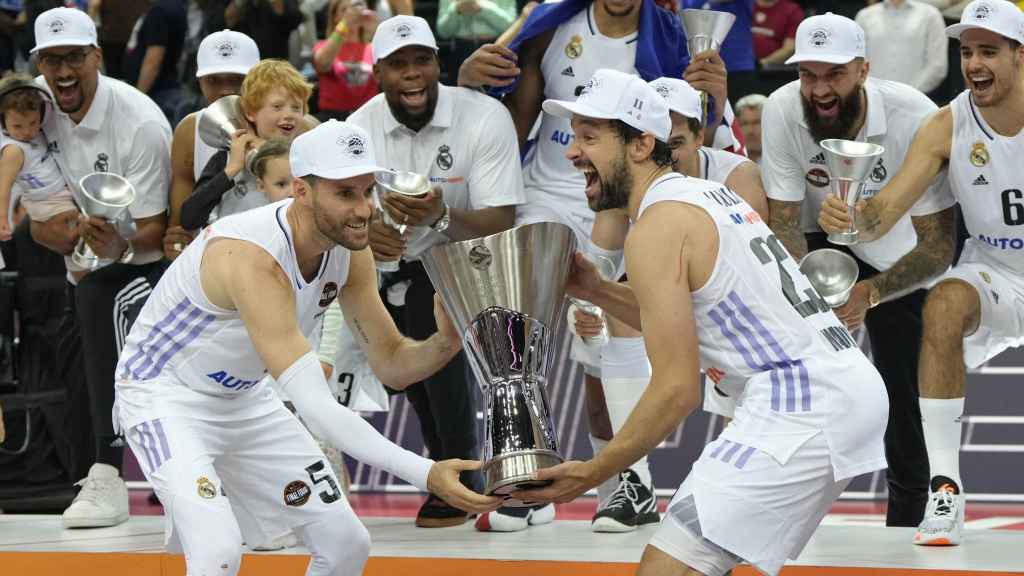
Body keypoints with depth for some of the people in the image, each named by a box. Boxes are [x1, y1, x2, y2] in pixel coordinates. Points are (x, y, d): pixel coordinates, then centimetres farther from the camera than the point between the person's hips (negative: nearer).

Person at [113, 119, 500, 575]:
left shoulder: (348, 250, -11)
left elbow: (391, 364, -2)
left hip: (243, 397, 8)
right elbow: (316, 407, -41)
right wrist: (425, 474, -47)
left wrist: (446, 341, -25)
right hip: (165, 395, -8)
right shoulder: (253, 259, -36)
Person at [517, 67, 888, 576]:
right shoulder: (709, 192, 18)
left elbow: (677, 390, -15)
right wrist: (595, 291, 19)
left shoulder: (656, 228, -10)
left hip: (799, 409, -11)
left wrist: (590, 474, -8)